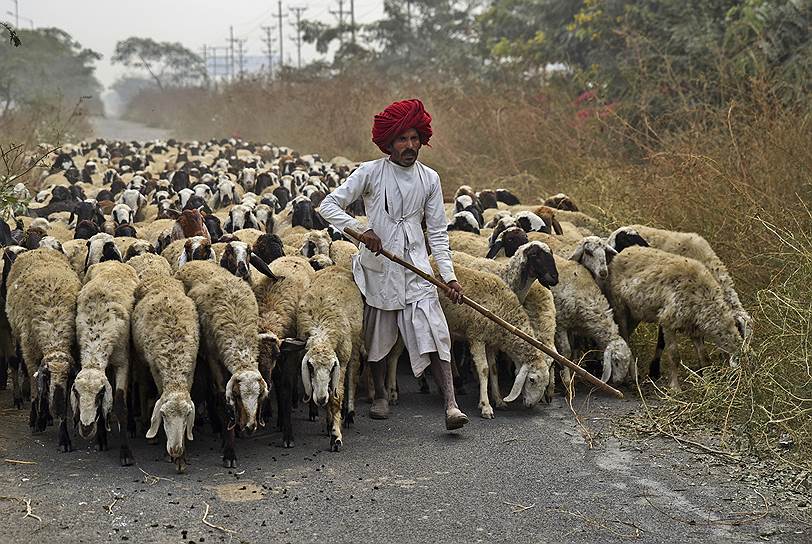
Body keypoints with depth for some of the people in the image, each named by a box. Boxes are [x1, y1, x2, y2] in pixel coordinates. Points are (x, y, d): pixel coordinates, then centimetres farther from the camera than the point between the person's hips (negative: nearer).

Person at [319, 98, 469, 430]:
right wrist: (360, 230, -22)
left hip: (416, 268, 1)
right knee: (377, 335, 13)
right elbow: (328, 206, -6)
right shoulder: (370, 173, -5)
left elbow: (437, 232, 6)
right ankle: (381, 395, 33)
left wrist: (448, 276, -3)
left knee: (433, 333, -13)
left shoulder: (429, 179, 3)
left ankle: (451, 406, -18)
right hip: (378, 266, 0)